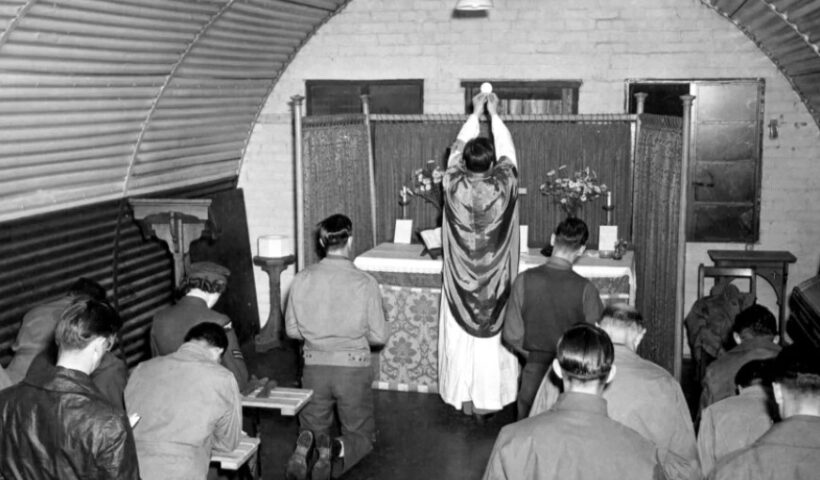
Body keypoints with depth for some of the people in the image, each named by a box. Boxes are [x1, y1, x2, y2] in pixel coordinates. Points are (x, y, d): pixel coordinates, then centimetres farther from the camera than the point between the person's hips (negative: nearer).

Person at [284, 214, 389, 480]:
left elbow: (292, 330, 3)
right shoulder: (365, 283, -12)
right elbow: (379, 336, -6)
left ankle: (305, 445, -12)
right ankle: (337, 449, -16)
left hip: (315, 366, 2)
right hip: (353, 367, -2)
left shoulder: (302, 279, -5)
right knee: (362, 434, 18)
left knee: (313, 427, 23)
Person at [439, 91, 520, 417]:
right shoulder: (503, 187, -18)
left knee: (460, 338, 12)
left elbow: (457, 148, 2)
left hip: (460, 283, 1)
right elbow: (507, 152, 0)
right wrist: (493, 114, 9)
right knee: (491, 340, 11)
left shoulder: (453, 185, -15)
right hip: (495, 285, -1)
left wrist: (475, 113, 12)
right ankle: (486, 399, 19)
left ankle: (463, 397, 21)